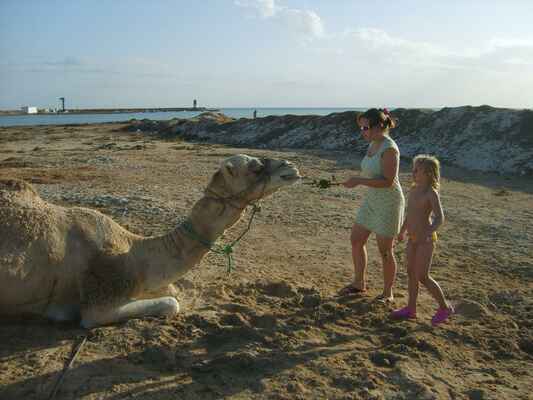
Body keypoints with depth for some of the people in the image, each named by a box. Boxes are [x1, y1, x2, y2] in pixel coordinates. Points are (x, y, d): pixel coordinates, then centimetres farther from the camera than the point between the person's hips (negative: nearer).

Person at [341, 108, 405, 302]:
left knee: (385, 251, 2)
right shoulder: (373, 145, 7)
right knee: (356, 240, 13)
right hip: (371, 201, 9)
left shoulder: (389, 149, -21)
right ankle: (359, 283, 29)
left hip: (388, 203, -9)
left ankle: (388, 293, 20)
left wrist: (359, 181, -26)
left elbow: (388, 181, -25)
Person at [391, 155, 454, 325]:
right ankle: (411, 308, 24)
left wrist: (428, 233, -38)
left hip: (426, 240, -8)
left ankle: (444, 307, 15)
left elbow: (439, 218, -23)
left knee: (422, 277, -4)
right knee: (411, 273, 13)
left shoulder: (431, 193, -16)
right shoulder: (414, 190, 7)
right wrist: (403, 231, 27)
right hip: (413, 239, 8)